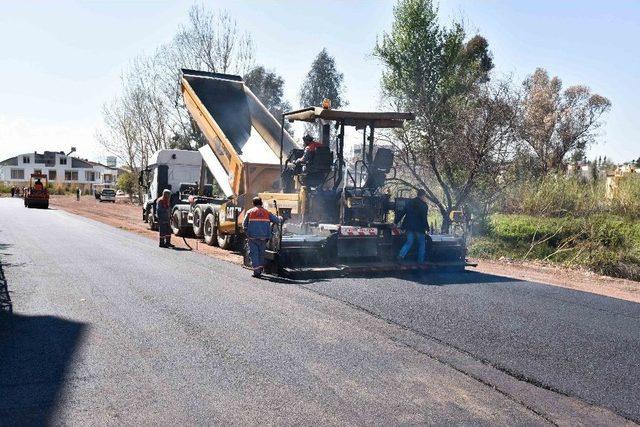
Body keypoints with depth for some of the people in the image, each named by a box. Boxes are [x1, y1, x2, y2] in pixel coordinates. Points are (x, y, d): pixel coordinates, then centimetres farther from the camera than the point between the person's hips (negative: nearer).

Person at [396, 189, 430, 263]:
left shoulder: (409, 202, 8)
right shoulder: (423, 205, -8)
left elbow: (402, 213, 9)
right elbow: (424, 218, -12)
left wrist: (396, 222, 13)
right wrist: (427, 228, -5)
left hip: (409, 227, 5)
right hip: (419, 228, -5)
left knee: (409, 242, 10)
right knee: (422, 244, 10)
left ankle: (401, 255, -14)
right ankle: (420, 261, 10)